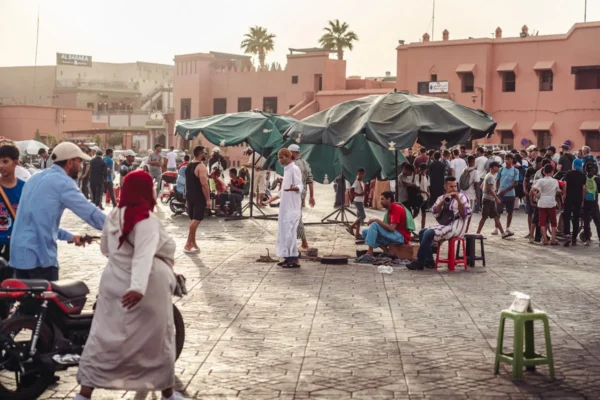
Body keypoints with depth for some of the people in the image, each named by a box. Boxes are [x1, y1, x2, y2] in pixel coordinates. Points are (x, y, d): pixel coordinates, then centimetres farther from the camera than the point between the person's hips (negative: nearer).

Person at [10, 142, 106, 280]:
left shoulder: (36, 178, 17)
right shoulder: (63, 182, -10)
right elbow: (89, 212, -13)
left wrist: (69, 236, 22)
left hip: (19, 253, 8)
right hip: (39, 254, -8)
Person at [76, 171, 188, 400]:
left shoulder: (114, 216, 6)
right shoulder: (146, 220, -17)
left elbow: (105, 249, 21)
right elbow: (144, 255, -32)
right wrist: (138, 287, -45)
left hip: (114, 284, 7)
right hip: (146, 288, -6)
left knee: (103, 339, 7)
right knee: (158, 340, 8)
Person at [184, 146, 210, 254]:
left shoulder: (189, 166, 13)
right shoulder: (201, 166, -16)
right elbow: (204, 184, -23)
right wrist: (208, 199, -20)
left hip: (190, 196, 9)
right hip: (199, 197, -9)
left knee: (192, 219, 15)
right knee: (196, 220, -9)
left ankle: (193, 243, 20)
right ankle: (188, 245, -12)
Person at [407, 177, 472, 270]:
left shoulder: (461, 197, -1)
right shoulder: (442, 198, 14)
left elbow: (465, 214, -13)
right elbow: (435, 212, -1)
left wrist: (458, 200, -23)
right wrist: (443, 201, -15)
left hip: (456, 227, -7)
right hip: (444, 225, 7)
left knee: (429, 233, -22)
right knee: (422, 233, -7)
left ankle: (419, 262, -16)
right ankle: (429, 260, -5)